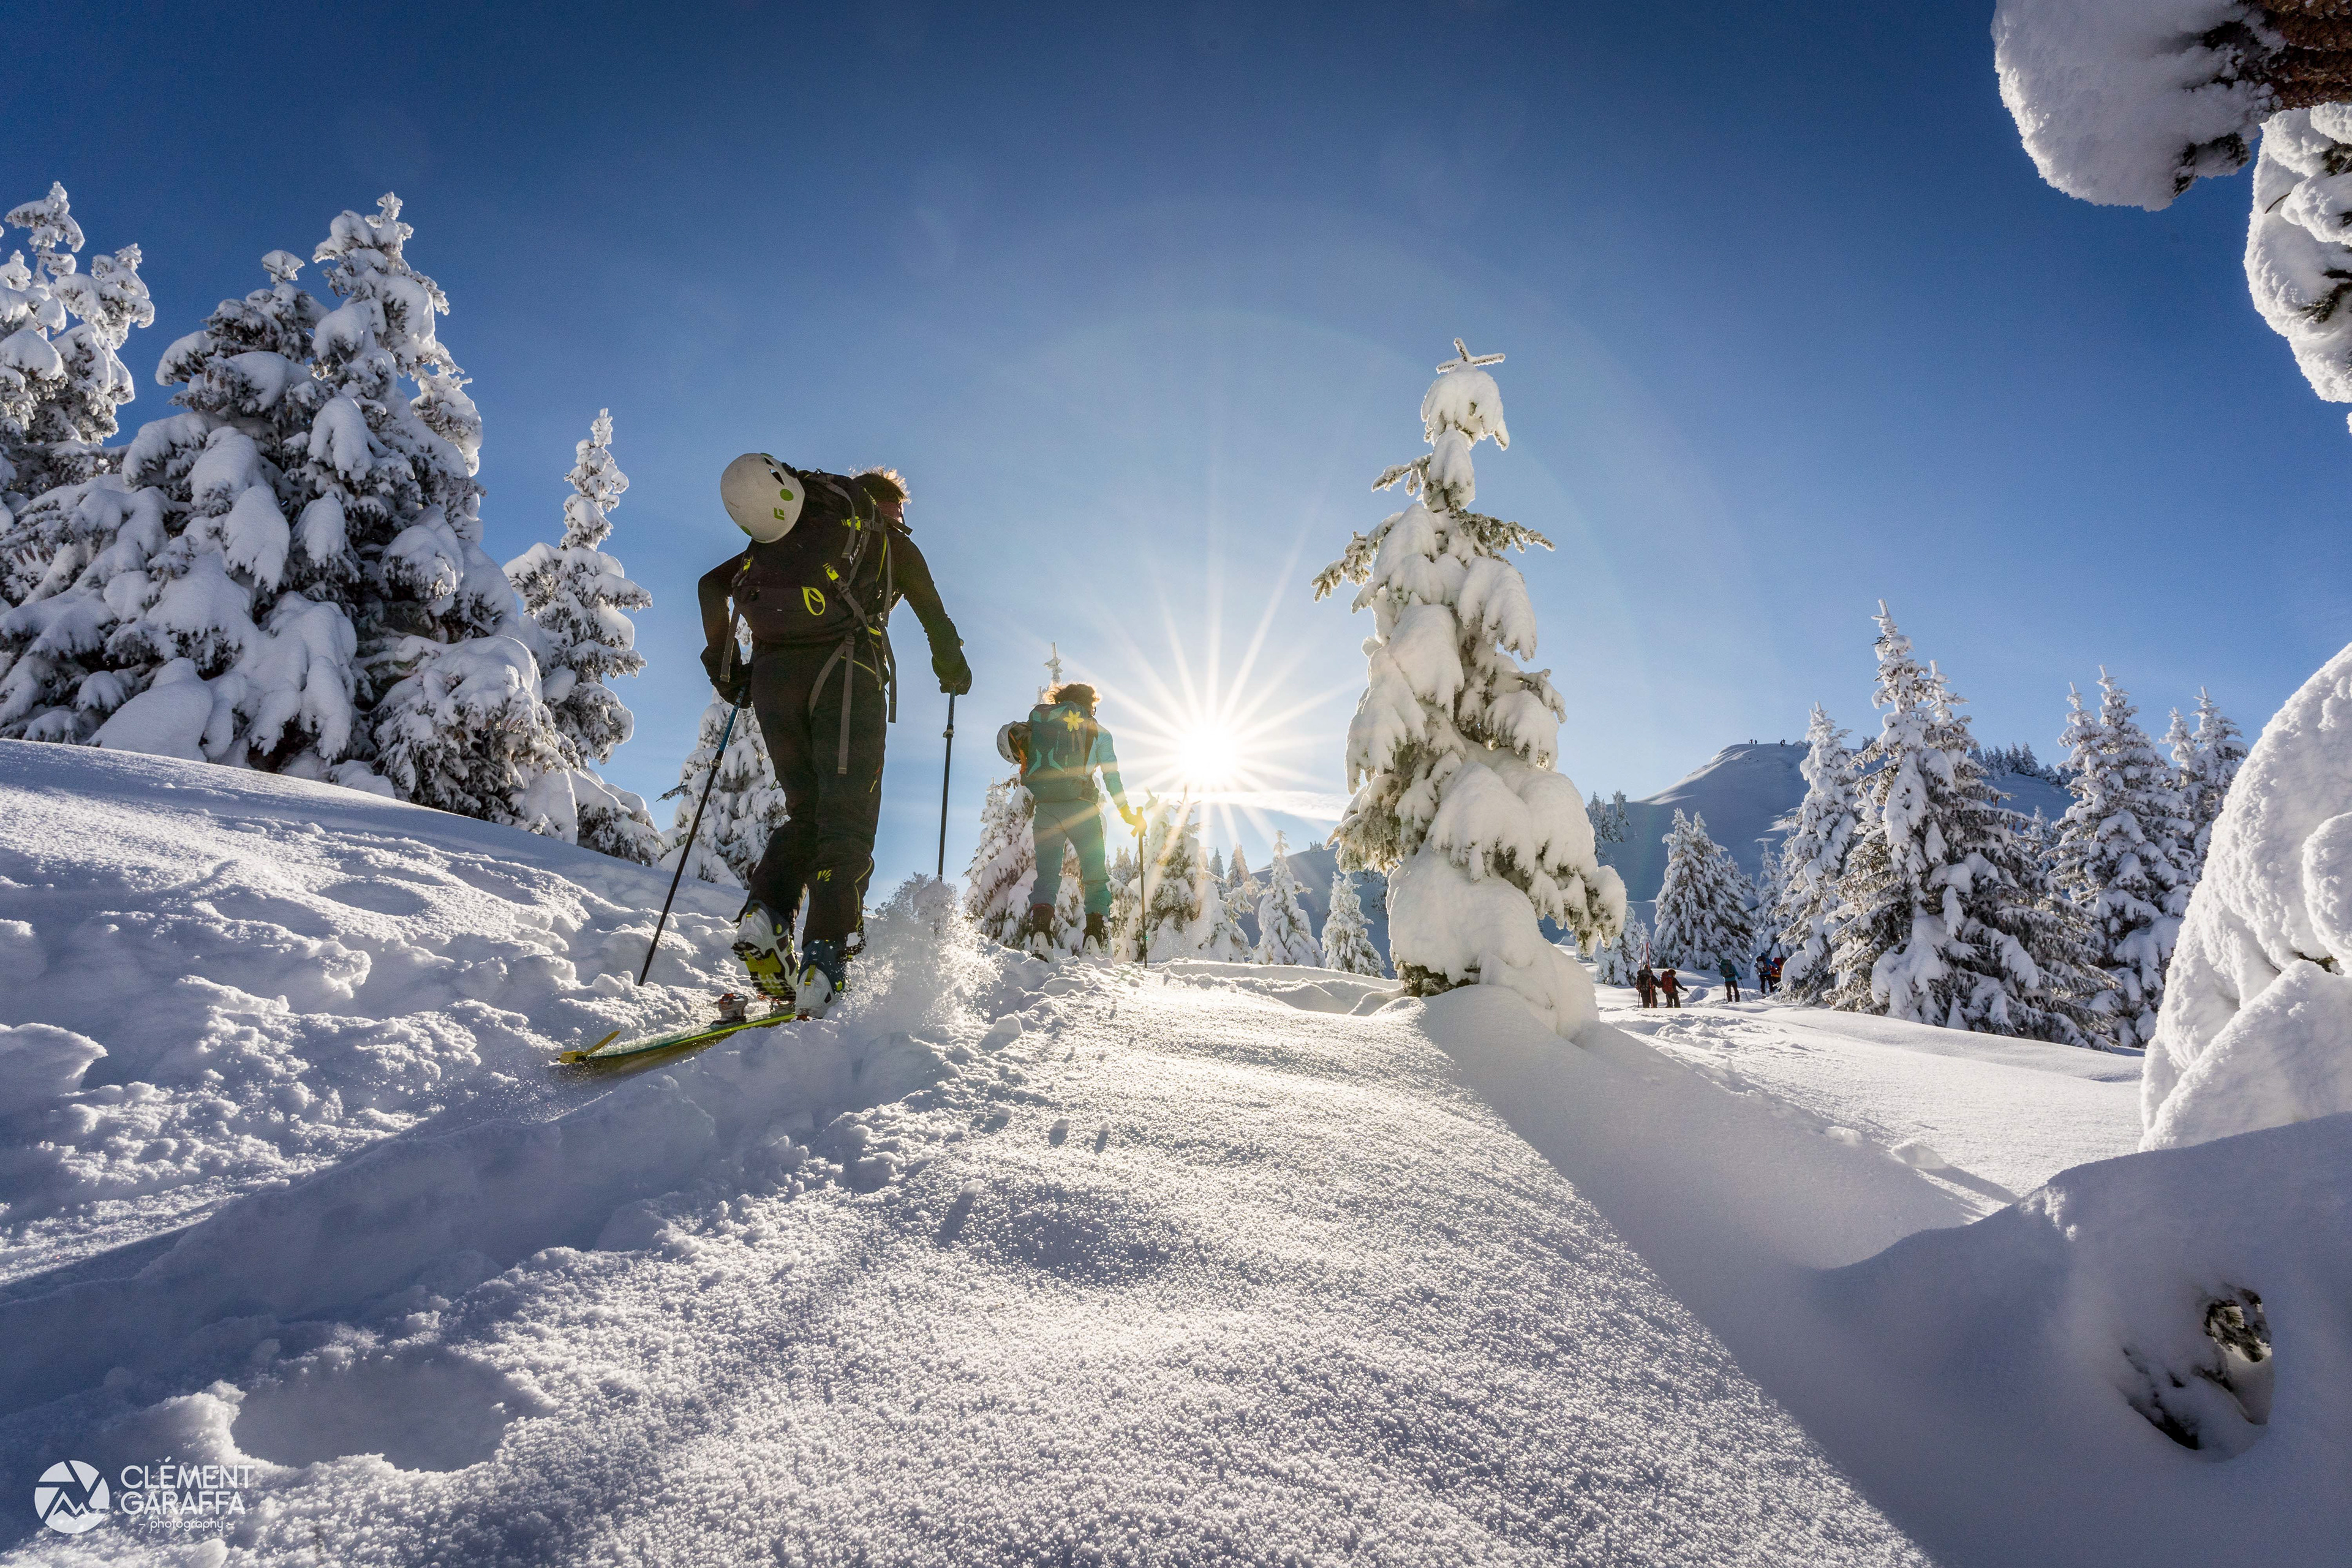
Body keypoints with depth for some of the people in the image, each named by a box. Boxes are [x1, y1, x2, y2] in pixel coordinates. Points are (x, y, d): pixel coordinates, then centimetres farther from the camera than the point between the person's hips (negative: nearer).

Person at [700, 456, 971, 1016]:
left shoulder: (779, 536, 30)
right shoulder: (891, 543, 19)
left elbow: (711, 584, 25)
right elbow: (937, 623, 18)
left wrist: (724, 668, 26)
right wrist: (954, 673, 35)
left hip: (771, 674, 5)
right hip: (844, 671, -4)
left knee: (806, 811, 14)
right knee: (848, 818, -7)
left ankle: (766, 913, -11)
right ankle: (824, 960, -21)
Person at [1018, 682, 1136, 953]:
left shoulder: (1039, 715, 18)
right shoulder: (1098, 731, 16)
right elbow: (1112, 775, 11)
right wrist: (1126, 812, 17)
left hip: (1045, 807, 1)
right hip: (1081, 806, -1)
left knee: (1046, 873, 5)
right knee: (1096, 874, 8)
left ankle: (1039, 922, -19)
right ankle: (1095, 930, -8)